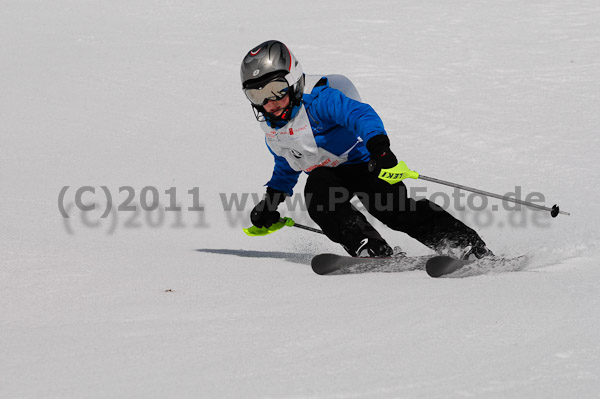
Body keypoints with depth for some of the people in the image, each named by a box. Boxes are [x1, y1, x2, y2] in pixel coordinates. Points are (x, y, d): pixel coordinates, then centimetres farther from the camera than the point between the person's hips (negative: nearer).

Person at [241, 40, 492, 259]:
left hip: (361, 161, -6)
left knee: (394, 210, -26)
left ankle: (470, 247, -23)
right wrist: (272, 199, 18)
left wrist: (377, 144, -56)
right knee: (316, 196, -29)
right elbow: (286, 166, 23)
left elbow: (360, 114, -39)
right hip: (326, 174, 7)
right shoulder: (271, 127, 3)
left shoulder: (317, 100, -24)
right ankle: (371, 250, -33)